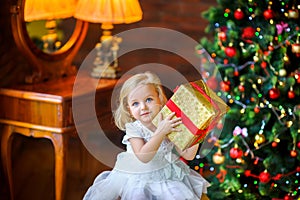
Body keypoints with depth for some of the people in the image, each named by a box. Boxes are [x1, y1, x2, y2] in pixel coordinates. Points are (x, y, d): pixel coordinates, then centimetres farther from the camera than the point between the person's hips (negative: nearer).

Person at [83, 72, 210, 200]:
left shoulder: (169, 124, -3)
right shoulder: (133, 128, -12)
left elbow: (188, 155, -2)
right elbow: (143, 157, -28)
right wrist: (161, 132, -33)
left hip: (166, 174, 2)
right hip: (137, 177, -2)